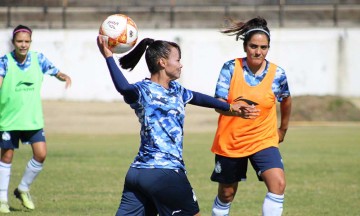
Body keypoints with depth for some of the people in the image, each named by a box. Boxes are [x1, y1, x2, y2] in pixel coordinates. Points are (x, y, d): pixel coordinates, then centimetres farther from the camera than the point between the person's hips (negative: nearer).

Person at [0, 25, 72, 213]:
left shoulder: (38, 59, -1)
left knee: (40, 154, -5)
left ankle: (23, 189, 18)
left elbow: (56, 72, 4)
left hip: (33, 118, 3)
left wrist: (65, 77, -18)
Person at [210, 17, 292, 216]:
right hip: (230, 141, 0)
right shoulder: (230, 68, -12)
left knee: (278, 184, -23)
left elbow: (286, 100, 13)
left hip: (264, 141, 0)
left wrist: (283, 129, 23)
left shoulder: (277, 74, -8)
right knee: (226, 194, 14)